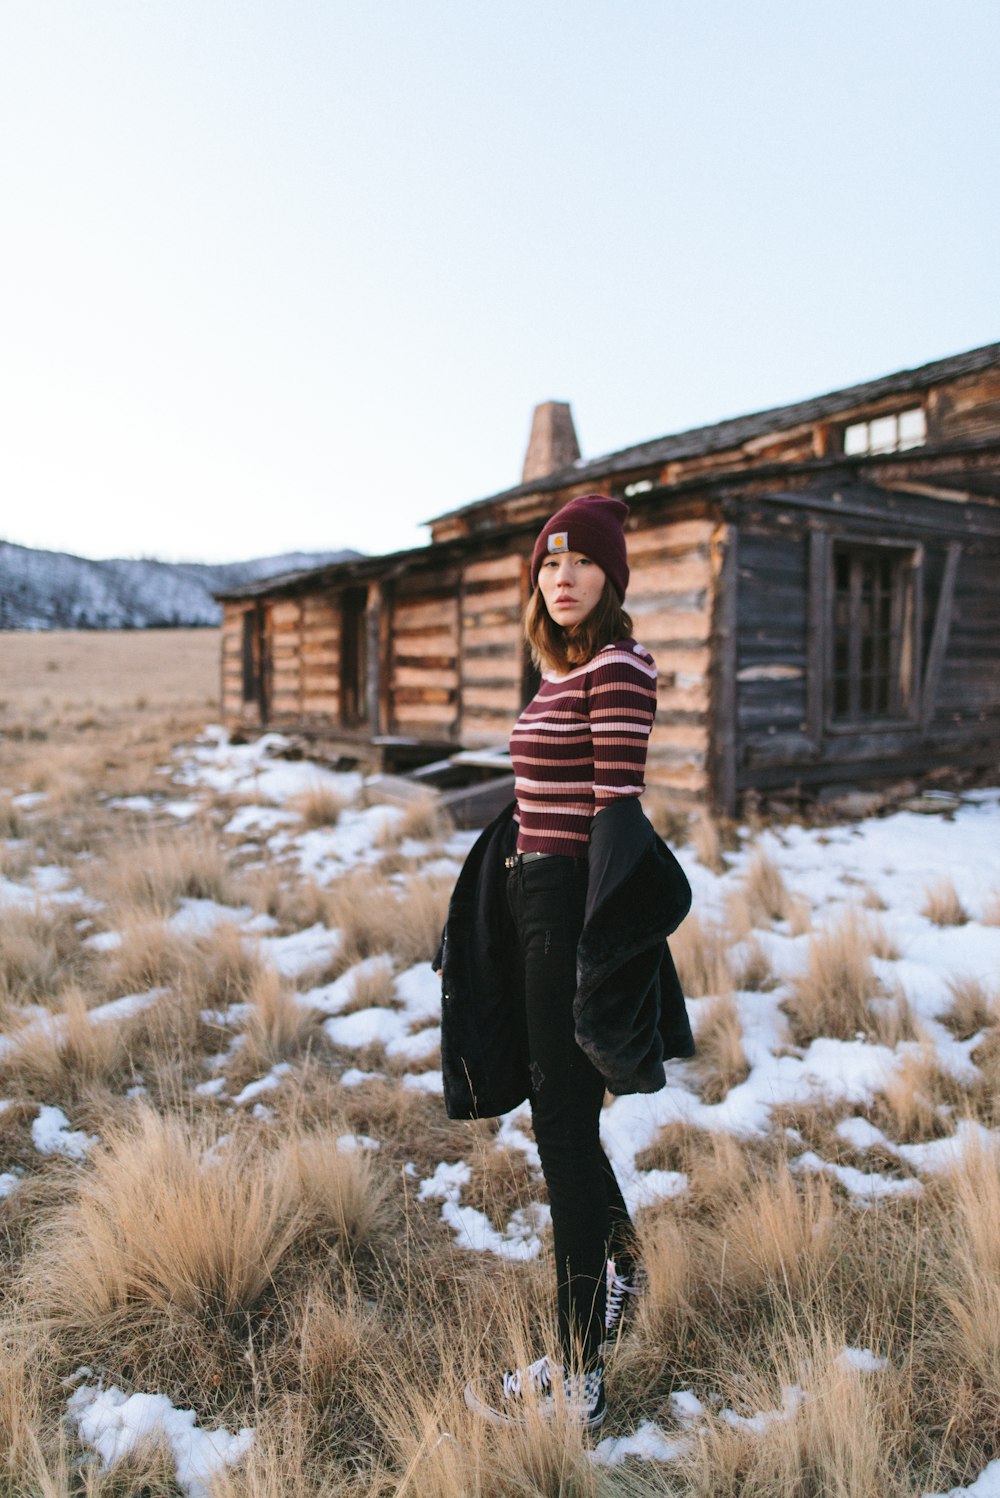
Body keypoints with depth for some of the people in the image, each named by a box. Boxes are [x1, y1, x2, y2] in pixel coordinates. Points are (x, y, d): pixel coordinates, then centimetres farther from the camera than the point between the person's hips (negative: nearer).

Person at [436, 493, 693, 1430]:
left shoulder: (620, 667, -13)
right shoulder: (562, 670, 14)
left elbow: (617, 804, -18)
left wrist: (599, 951, -21)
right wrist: (485, 921, 19)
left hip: (576, 910, -9)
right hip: (534, 900, 9)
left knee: (563, 1125, -1)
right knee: (560, 1111, 22)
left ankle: (578, 1380, 14)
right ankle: (620, 1267, 46)